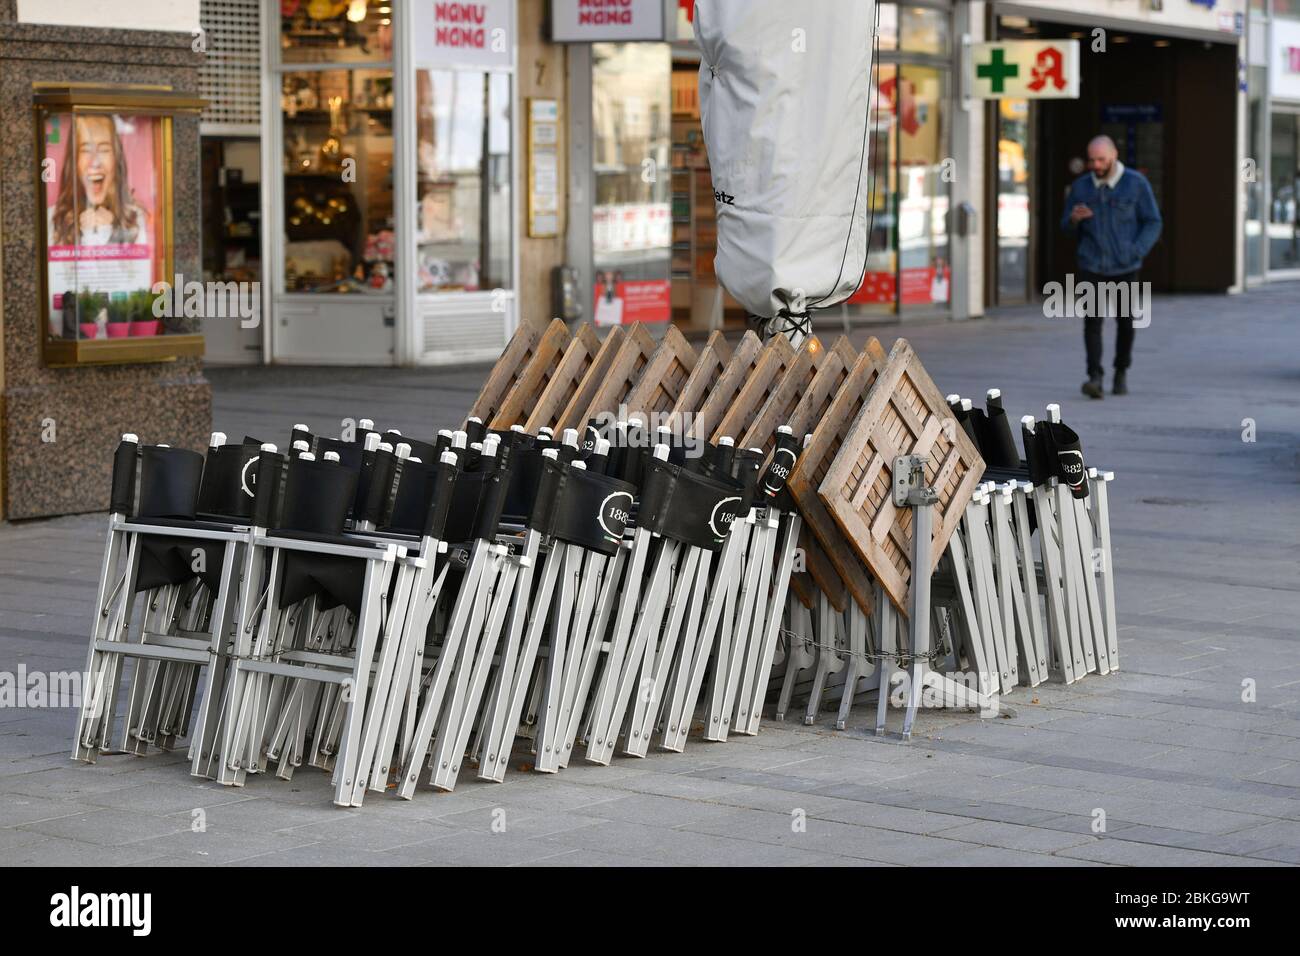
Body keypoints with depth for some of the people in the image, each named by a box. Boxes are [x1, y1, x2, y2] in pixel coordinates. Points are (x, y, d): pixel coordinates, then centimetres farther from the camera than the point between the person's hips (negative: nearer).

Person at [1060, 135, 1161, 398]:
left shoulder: (1136, 183, -6)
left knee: (1125, 322, 11)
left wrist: (1135, 253, -17)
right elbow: (1068, 228, 10)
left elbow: (1153, 223, -3)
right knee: (1092, 320, -15)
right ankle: (1095, 379, -22)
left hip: (1125, 268, -1)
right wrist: (1074, 218, -15)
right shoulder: (1081, 186, 1)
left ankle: (1121, 373, 32)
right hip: (1092, 267, 1)